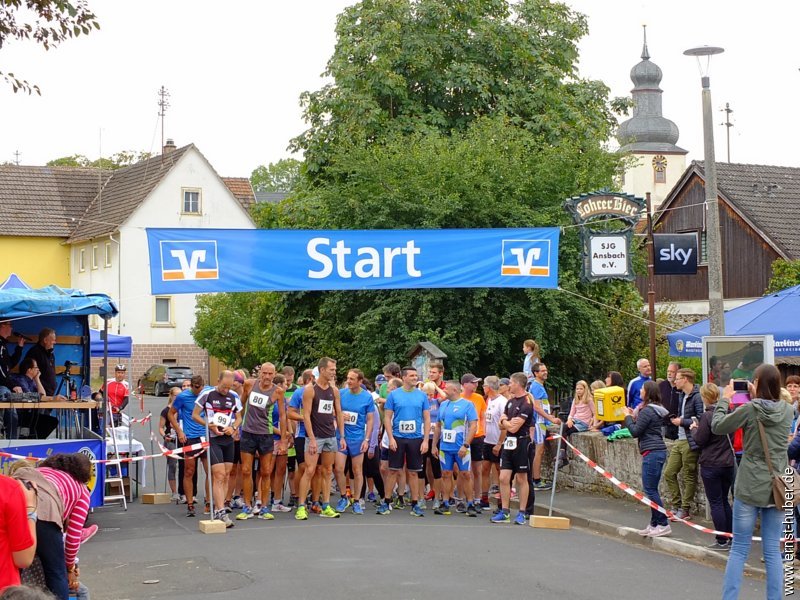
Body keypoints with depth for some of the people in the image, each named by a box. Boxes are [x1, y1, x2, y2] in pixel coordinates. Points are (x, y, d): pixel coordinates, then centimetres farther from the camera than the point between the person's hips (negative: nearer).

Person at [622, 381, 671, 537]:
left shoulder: (647, 410, -14)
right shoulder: (657, 410, 15)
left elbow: (635, 432, -13)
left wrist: (628, 417, -1)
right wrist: (634, 417, 14)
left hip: (652, 453, -10)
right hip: (659, 452, 10)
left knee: (650, 490, -7)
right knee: (652, 490, 13)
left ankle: (663, 524, -6)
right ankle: (654, 524, 16)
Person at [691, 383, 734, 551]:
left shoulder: (707, 416, -17)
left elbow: (700, 440, -14)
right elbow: (732, 437, 11)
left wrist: (694, 429, 6)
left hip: (711, 465, -6)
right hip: (728, 463, 6)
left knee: (716, 503, 2)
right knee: (724, 500, 17)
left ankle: (722, 541, 5)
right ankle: (731, 537, 19)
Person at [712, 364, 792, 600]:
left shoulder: (749, 410, -13)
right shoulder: (786, 410, -1)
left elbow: (717, 426, -2)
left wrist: (724, 399, 9)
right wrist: (756, 398, 18)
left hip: (749, 488, -3)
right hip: (777, 489, 3)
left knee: (739, 550, 5)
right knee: (772, 551, 8)